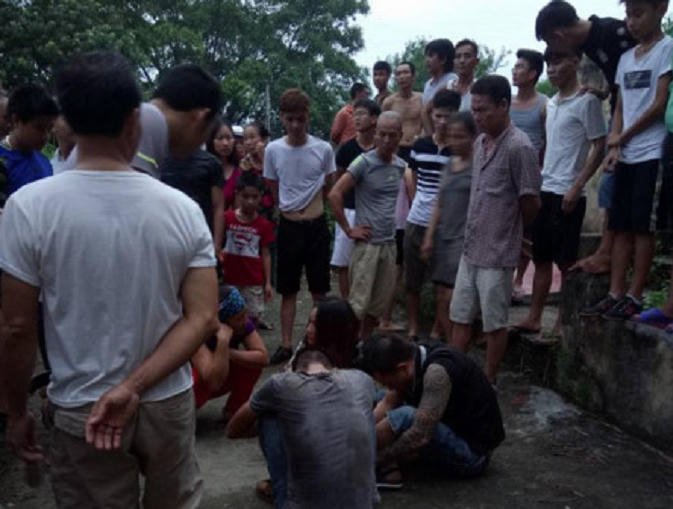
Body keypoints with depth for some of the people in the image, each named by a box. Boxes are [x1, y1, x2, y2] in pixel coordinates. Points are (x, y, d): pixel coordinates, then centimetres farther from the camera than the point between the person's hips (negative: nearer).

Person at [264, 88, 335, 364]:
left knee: (319, 290, 8)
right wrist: (289, 208, 7)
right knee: (288, 290, 10)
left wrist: (308, 206, 8)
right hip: (288, 226, 1)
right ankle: (286, 344, 19)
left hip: (316, 226, -1)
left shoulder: (323, 149, -7)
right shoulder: (273, 149, -5)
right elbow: (274, 189, 9)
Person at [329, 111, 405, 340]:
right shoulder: (364, 162, -10)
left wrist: (394, 222, 14)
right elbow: (334, 194, -15)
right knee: (358, 303, -4)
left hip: (389, 243, 6)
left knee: (378, 303, 11)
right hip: (367, 243, -6)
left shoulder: (401, 166, 8)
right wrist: (348, 230, -12)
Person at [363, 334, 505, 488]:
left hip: (473, 454, -10)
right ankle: (389, 470, -4)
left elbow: (420, 437, -34)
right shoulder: (414, 360, -4)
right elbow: (387, 405, 2)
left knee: (405, 418, -30)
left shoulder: (437, 371, -30)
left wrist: (376, 461, -25)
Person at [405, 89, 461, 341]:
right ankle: (412, 331, 25)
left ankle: (436, 332, 21)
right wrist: (420, 202, 10)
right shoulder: (419, 146, 5)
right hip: (416, 221, 3)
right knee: (412, 281, 11)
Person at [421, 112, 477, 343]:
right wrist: (429, 237, 11)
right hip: (444, 236, 7)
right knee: (441, 297, 7)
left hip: (465, 238, -7)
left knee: (452, 297, -12)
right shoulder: (450, 164, 16)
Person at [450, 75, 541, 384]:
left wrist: (509, 231, 3)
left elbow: (531, 202, -12)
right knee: (460, 317, 14)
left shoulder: (518, 147, -17)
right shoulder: (480, 143, 8)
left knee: (494, 323, 7)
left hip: (497, 253, -7)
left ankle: (488, 383, 22)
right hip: (470, 248, 8)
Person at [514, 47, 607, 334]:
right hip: (543, 191, 7)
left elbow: (599, 148, -10)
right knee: (541, 258, 11)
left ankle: (563, 323, 10)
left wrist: (576, 188, -16)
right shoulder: (551, 103, 15)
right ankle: (534, 318, 18)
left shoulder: (586, 101, -7)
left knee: (566, 262, 1)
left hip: (566, 194, -7)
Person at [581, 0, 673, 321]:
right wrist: (613, 147, 0)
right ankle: (615, 293, 9)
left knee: (643, 227, -3)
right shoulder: (626, 58, 17)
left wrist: (622, 137, -3)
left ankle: (634, 296, 2)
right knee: (621, 227, 5)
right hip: (625, 156, 6)